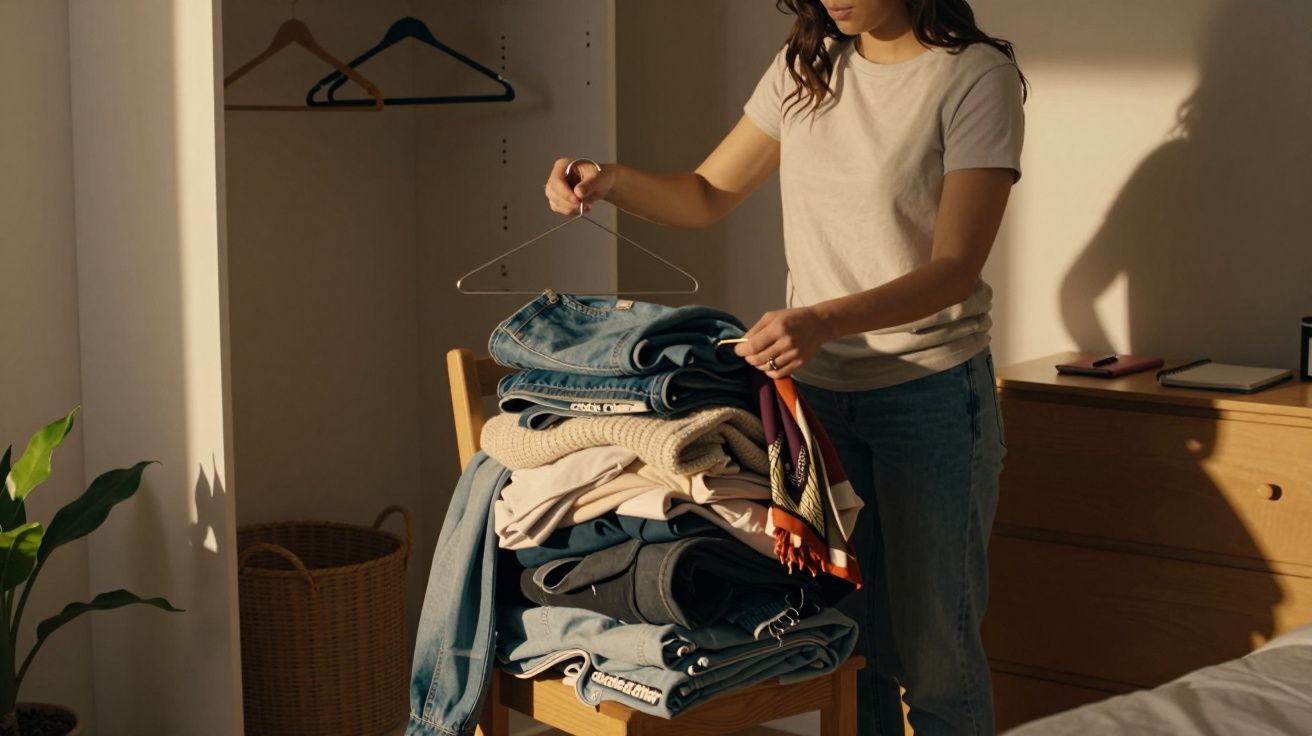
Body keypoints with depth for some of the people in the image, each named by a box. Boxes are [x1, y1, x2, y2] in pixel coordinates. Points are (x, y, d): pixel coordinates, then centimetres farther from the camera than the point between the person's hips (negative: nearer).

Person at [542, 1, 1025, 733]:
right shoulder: (806, 68, 5)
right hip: (816, 386, 5)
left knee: (934, 645, 1)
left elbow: (956, 268, -19)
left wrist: (823, 321, -35)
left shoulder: (977, 76, -13)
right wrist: (609, 179, -8)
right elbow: (709, 195, 12)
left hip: (929, 391, -5)